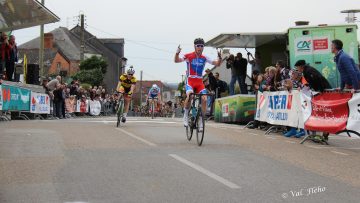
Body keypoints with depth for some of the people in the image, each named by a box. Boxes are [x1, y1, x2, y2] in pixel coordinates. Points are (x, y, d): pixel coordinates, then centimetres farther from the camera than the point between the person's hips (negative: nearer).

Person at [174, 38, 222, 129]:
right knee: (190, 96, -31)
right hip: (190, 81, -3)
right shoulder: (189, 56, -6)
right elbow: (176, 60, -16)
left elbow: (217, 64, 2)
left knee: (204, 99, -14)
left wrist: (219, 58, -19)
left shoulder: (204, 58, 3)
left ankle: (201, 121, -2)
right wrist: (177, 53, -37)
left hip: (200, 82, 3)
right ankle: (186, 115, -8)